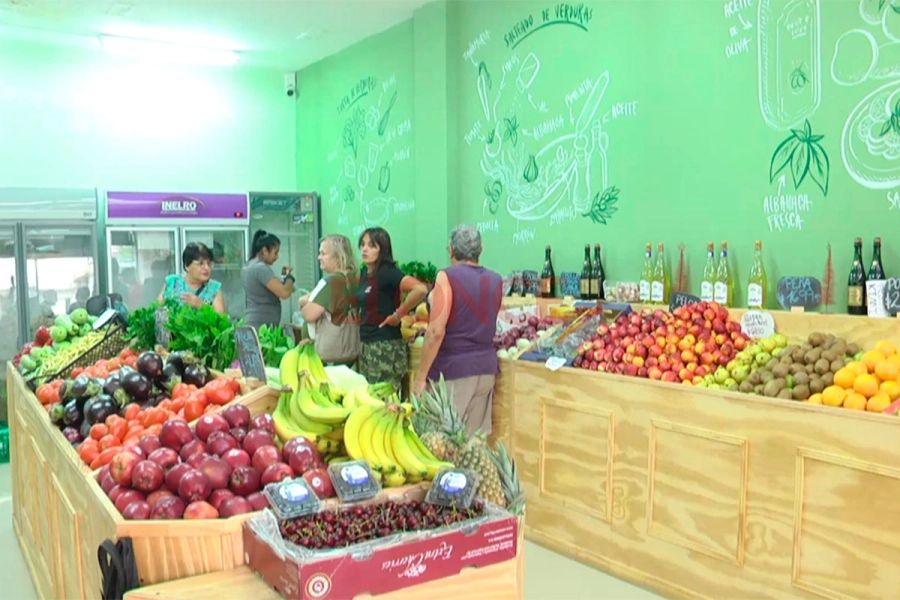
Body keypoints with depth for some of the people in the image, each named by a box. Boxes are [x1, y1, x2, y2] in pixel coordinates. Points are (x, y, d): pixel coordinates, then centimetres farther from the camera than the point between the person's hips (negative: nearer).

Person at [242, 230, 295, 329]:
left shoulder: (248, 267, 16)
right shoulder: (261, 268, -14)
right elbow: (284, 293, -21)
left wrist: (283, 276, 13)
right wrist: (289, 277, -3)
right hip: (263, 324, -10)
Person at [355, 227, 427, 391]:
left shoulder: (387, 272, -15)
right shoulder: (364, 272, 9)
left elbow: (420, 289, -30)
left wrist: (398, 315, -20)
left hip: (385, 345, -9)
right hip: (365, 343, 9)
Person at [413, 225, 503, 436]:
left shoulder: (448, 276, -9)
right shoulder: (496, 280, 9)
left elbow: (436, 331, -15)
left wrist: (421, 376, -11)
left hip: (454, 369, -6)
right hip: (487, 366, 6)